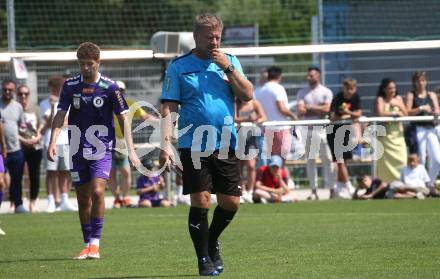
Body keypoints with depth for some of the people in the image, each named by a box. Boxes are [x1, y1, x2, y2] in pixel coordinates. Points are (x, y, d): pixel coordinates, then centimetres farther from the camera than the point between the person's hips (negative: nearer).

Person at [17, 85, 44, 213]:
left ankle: (33, 203, 16)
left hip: (35, 148, 3)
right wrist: (24, 140, -17)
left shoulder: (35, 109, 9)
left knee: (34, 176, 5)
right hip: (19, 147, -3)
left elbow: (41, 126, 10)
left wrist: (37, 138, -10)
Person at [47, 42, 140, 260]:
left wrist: (131, 150, -6)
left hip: (101, 150, -3)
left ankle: (95, 244, -16)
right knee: (83, 199, 7)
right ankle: (87, 246, 17)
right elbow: (60, 115, 0)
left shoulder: (109, 87, -5)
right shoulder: (70, 86, 3)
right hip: (77, 150, 3)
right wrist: (53, 141, -15)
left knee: (97, 192, -20)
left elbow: (123, 119, -1)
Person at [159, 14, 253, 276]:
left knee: (231, 202, 3)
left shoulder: (230, 62, 10)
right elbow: (168, 108, -2)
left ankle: (212, 242, 30)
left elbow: (248, 95, 1)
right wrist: (166, 143, -12)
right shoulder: (179, 67, 1)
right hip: (194, 145, -3)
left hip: (226, 144, 3)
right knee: (201, 202, -7)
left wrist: (228, 68, -9)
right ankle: (204, 259, 5)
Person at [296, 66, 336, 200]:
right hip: (307, 130, 3)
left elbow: (327, 109, -8)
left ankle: (332, 189, -2)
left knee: (328, 159, -4)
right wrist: (319, 110, -4)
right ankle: (314, 191, 5)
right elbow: (300, 111, -1)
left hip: (322, 129, -3)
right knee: (310, 160, 2)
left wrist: (310, 107, -3)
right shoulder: (302, 93, 10)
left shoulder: (326, 92, 4)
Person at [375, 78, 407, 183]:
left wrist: (399, 105, -8)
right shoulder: (380, 99, -1)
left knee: (401, 160, -4)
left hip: (398, 134, 4)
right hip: (385, 134, -4)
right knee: (386, 161, -8)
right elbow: (380, 113, -16)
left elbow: (405, 114, 8)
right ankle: (384, 184, -6)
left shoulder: (398, 98, 12)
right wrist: (394, 113, -9)